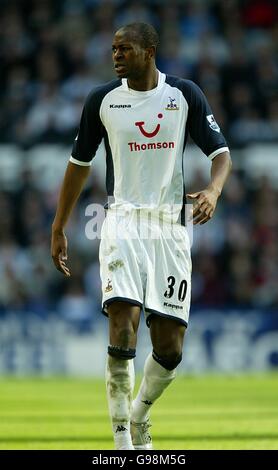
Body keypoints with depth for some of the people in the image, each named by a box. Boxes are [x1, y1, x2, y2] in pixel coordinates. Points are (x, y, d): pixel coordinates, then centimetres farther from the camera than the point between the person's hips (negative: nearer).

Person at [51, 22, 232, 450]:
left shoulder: (184, 94, 2)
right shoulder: (102, 100, 4)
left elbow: (221, 152, 3)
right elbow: (79, 164, 14)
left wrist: (213, 190, -19)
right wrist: (58, 229, 15)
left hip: (171, 226, 1)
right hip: (123, 222, -1)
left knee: (170, 348, 0)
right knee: (123, 321, -20)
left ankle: (139, 416, 28)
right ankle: (122, 438, -13)